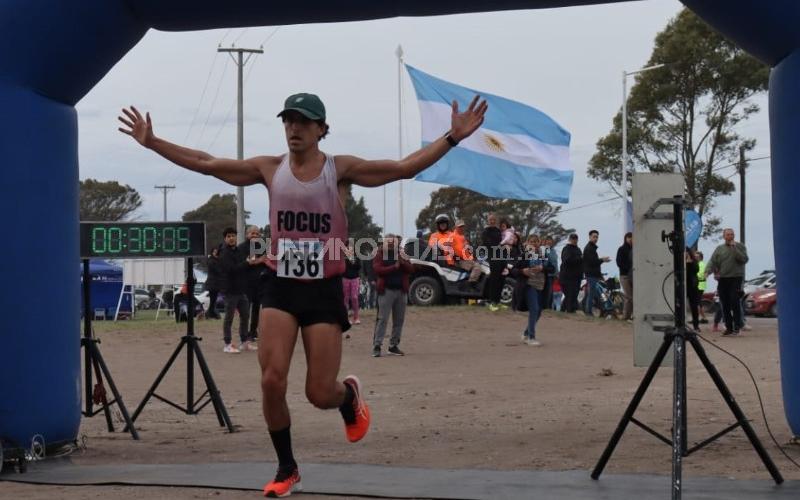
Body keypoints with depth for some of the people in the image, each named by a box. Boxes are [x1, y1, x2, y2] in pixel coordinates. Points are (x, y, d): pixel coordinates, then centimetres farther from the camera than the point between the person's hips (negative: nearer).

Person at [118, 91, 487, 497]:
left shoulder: (341, 169, -4)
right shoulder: (269, 169, 2)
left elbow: (405, 168, -10)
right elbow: (204, 163, 4)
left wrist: (452, 138, -19)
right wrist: (152, 142, 0)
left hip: (324, 289, -2)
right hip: (280, 286, 2)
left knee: (320, 394, -2)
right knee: (272, 381, -11)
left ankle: (350, 396, 38)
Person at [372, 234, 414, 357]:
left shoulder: (401, 254, 17)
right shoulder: (380, 255, 4)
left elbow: (411, 269, 9)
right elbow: (378, 269, -11)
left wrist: (403, 263, -10)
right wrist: (394, 267, -14)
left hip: (401, 291, 5)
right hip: (386, 290, -5)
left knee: (399, 320, 5)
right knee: (382, 319, -9)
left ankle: (394, 346, 12)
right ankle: (377, 346, -10)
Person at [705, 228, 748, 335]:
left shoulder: (740, 246, 7)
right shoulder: (719, 249, 13)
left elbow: (744, 259, -7)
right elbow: (712, 262, 4)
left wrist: (734, 248, -12)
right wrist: (707, 271, -15)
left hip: (736, 278, -3)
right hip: (722, 279, 3)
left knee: (735, 302, -13)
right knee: (725, 304, 4)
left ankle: (737, 326, -8)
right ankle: (729, 327, 11)